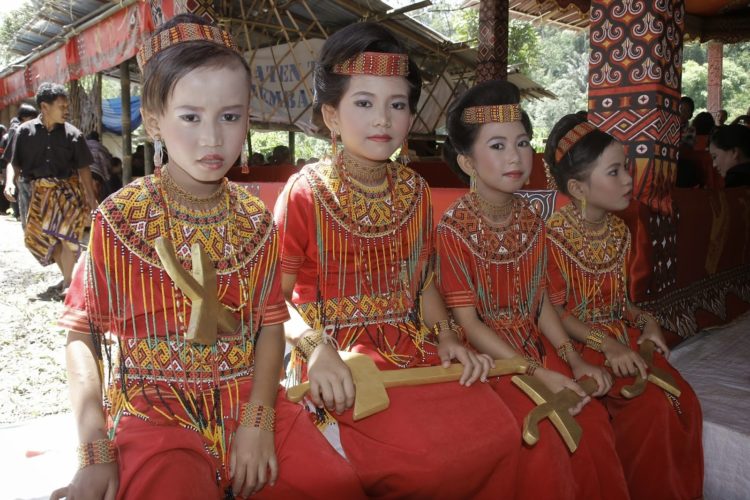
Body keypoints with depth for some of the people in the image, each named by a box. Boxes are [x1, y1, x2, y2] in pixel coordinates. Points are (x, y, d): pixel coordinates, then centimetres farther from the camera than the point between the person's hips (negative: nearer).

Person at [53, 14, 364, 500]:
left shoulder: (256, 219, 2)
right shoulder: (120, 218, -6)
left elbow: (271, 323, 1)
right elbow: (82, 332, -4)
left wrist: (257, 420, -11)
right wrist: (95, 452, -12)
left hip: (249, 402, 3)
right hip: (155, 411, -2)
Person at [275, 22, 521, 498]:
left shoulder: (414, 190, 8)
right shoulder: (306, 192, -7)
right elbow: (276, 295, -8)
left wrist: (447, 338, -1)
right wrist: (316, 348, -24)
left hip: (411, 346, 6)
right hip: (340, 358, -5)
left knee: (499, 432, -10)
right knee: (432, 453, -23)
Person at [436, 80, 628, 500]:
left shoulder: (532, 222, 3)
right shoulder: (453, 229, -15)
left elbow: (541, 302, 8)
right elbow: (468, 322, -16)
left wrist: (576, 362, -4)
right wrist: (538, 374, -21)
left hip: (535, 344, 5)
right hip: (486, 354, -5)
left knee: (594, 422, -12)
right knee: (542, 436, -23)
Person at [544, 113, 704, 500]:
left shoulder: (619, 232, 8)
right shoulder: (554, 236, -16)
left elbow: (619, 298, 15)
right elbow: (554, 312, -15)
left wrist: (645, 322, -4)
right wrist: (607, 345, -23)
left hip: (622, 336, 7)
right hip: (579, 342, -7)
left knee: (683, 401, -11)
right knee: (652, 404, -21)